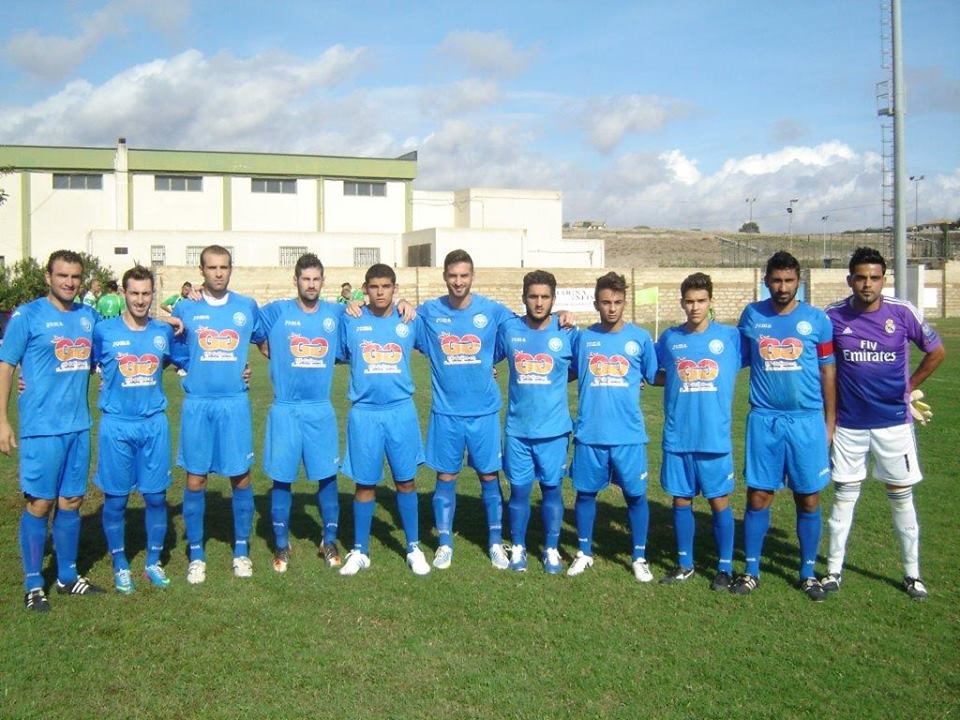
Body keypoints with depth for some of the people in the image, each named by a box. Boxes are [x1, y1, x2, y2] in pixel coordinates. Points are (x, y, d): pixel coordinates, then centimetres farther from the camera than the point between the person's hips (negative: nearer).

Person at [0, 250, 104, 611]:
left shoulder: (89, 316, 9)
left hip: (79, 426, 5)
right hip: (41, 428, -5)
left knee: (71, 502, 13)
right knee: (39, 504, 1)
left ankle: (68, 576, 26)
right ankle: (33, 585, 14)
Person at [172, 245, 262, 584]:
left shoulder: (247, 307, 4)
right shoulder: (185, 309, 3)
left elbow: (265, 339, 19)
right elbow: (175, 355, 10)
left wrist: (242, 368, 8)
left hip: (234, 403, 0)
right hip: (197, 403, 0)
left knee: (241, 477, 4)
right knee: (195, 480, 3)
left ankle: (241, 549, 20)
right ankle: (196, 554, 16)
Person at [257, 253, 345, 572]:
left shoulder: (336, 314, 3)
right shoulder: (275, 312, -1)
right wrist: (283, 360, -2)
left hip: (321, 410, 2)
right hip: (285, 410, -1)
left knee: (327, 476, 6)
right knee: (281, 478, 5)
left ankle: (330, 541, 22)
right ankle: (281, 545, 19)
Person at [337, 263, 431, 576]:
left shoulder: (411, 321, 2)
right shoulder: (350, 321, 0)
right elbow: (335, 356, 10)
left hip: (401, 411, 1)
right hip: (364, 412, -1)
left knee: (406, 481, 7)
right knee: (365, 483, 6)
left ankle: (414, 548, 20)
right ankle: (360, 551, 20)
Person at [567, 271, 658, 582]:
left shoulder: (640, 338, 0)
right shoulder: (582, 338, 4)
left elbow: (655, 376, 10)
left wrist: (633, 382, -3)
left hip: (629, 434, -1)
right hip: (589, 433, 1)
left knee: (635, 494, 5)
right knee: (585, 492, 10)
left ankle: (639, 557, 21)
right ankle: (584, 553, 28)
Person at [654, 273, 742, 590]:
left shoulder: (731, 336, -3)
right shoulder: (669, 338, 5)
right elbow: (655, 375, 17)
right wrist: (677, 379, 1)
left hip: (715, 437, -2)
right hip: (677, 437, 2)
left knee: (719, 501, 4)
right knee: (681, 499, 10)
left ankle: (725, 567, 18)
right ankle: (684, 564, 24)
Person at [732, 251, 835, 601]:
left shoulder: (816, 319, 0)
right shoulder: (751, 315, 3)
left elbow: (828, 371, 5)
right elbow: (737, 360, 13)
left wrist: (830, 421, 5)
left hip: (807, 421, 0)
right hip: (764, 421, 0)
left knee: (809, 499, 6)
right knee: (758, 496, 3)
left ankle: (808, 572, 21)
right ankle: (751, 571, 16)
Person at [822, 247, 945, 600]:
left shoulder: (903, 313, -8)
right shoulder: (833, 316, -6)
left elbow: (937, 351, 8)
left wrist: (909, 387, 8)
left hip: (894, 421, 0)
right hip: (848, 423, 0)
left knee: (902, 496, 8)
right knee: (843, 495, 7)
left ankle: (912, 573, 20)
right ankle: (834, 569, 18)